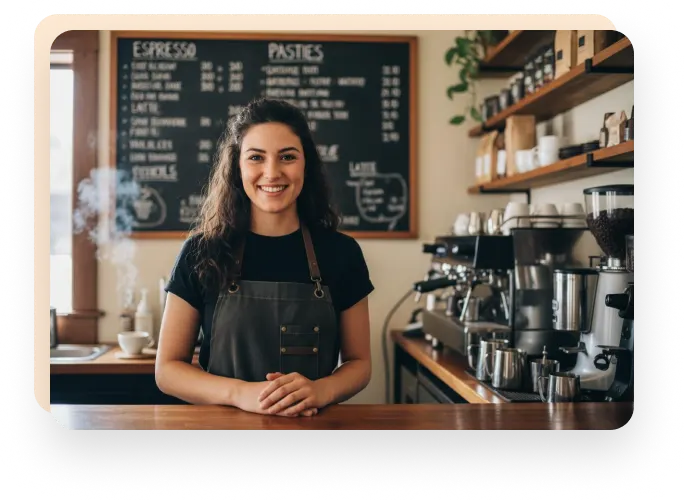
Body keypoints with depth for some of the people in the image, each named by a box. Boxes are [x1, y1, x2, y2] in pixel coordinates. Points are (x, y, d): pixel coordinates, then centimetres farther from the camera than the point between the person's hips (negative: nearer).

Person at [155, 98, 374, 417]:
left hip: (312, 422, 1)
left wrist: (320, 391, -12)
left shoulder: (341, 253, 0)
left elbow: (358, 363, 8)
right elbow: (168, 369, 1)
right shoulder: (201, 253, -2)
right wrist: (240, 393, -16)